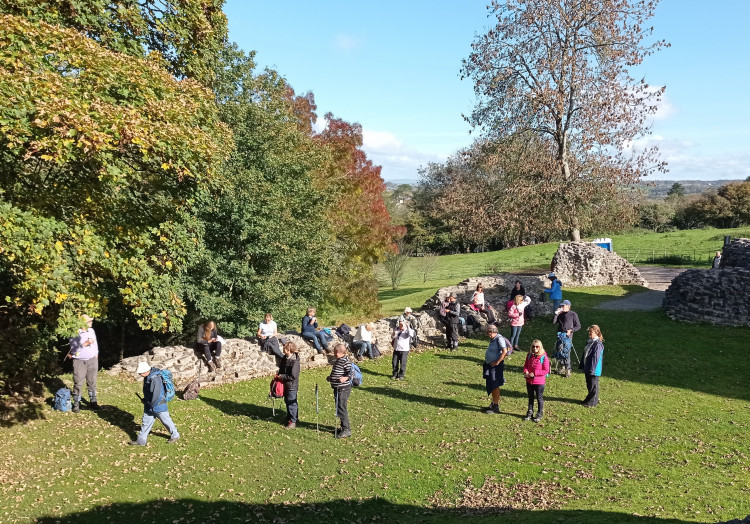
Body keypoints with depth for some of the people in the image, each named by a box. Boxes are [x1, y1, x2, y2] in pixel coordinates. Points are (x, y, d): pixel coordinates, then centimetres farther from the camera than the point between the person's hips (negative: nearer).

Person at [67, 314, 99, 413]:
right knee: (78, 383, -1)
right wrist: (86, 343, -24)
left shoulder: (91, 331, 6)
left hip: (92, 360, 5)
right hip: (79, 361, -4)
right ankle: (76, 404, 10)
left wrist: (96, 357, 10)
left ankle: (93, 401, 20)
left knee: (92, 382, 10)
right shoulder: (75, 334, -12)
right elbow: (73, 349, -17)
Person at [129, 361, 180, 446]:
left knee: (166, 421, 10)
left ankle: (175, 436, 29)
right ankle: (141, 440, 30)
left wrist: (151, 404, -16)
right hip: (149, 405, 9)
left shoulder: (155, 379, -32)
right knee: (146, 422, 16)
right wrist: (145, 400, 8)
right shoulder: (147, 376, -2)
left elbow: (156, 396, -31)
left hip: (158, 405, -9)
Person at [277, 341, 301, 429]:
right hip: (285, 384, 9)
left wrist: (282, 376, -17)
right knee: (287, 401, 21)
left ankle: (293, 421, 14)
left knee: (292, 403, 2)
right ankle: (289, 418, 37)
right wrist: (278, 375, 2)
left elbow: (293, 376, -25)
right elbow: (281, 368, 19)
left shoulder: (295, 361, -24)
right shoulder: (285, 358, 2)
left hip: (292, 385, -9)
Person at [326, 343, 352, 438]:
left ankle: (346, 430, 0)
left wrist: (346, 378, -44)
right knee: (339, 408, 16)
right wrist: (330, 377, 33)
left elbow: (350, 373, -27)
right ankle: (344, 427, 29)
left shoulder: (346, 362, -17)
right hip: (337, 388, 10)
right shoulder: (337, 361, 14)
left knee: (341, 409, -8)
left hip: (343, 389, -10)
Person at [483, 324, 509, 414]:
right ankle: (494, 403, 30)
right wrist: (486, 363, 17)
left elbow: (504, 351, -27)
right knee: (490, 386, 17)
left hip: (496, 366, -9)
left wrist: (497, 362, -23)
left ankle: (496, 407, 4)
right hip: (489, 365, 9)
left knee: (495, 386, -4)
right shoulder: (492, 339, 11)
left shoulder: (499, 339, -17)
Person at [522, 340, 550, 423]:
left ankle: (539, 414, 24)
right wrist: (525, 372, -12)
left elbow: (546, 371, -15)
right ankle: (529, 413, 31)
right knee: (530, 397, 19)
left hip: (539, 382, -5)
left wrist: (534, 373, -21)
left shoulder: (544, 357, -15)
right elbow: (526, 365, 9)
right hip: (529, 381, 5)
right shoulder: (529, 355, 1)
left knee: (539, 398, 9)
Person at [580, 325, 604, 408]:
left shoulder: (598, 344, -20)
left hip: (594, 370, -9)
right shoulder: (589, 342, 9)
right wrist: (582, 365, 16)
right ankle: (589, 399, 32)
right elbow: (585, 355, 15)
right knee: (589, 385, 19)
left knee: (593, 386, 4)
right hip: (587, 368, 9)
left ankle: (592, 402, 15)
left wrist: (592, 369, -22)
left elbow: (595, 358, -22)